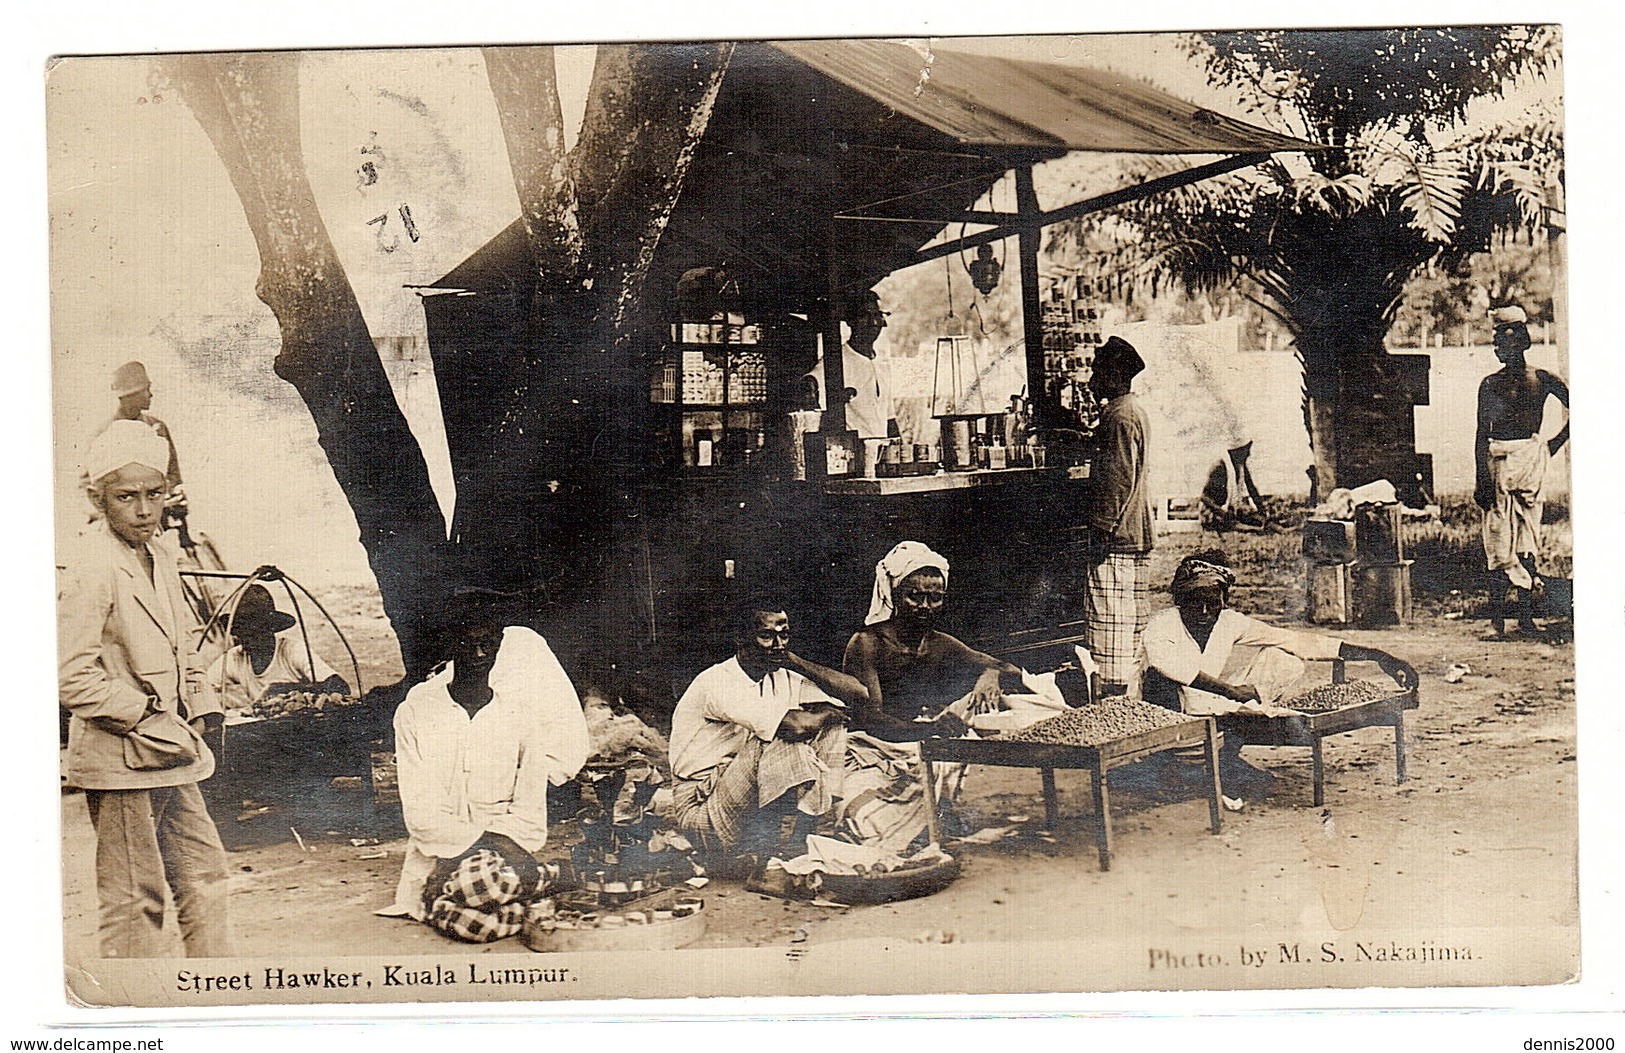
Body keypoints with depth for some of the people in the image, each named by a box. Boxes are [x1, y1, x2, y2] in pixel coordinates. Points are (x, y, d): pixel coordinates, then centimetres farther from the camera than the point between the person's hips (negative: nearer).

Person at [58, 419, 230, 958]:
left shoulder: (160, 555, 9)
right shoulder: (91, 571, -17)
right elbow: (73, 680, -21)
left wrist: (193, 709, 10)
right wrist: (148, 718, -17)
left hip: (168, 757, 8)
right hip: (120, 762, -8)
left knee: (204, 873, 14)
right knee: (135, 898, 2)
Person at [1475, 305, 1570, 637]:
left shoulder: (1542, 380, 6)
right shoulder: (1490, 384, 6)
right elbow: (1482, 434, 2)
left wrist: (1557, 442, 6)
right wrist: (1482, 478, -5)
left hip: (1531, 459, 0)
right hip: (1497, 459, 0)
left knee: (1527, 536, -1)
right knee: (1498, 537, -4)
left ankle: (1526, 615, 1)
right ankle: (1499, 615, -1)